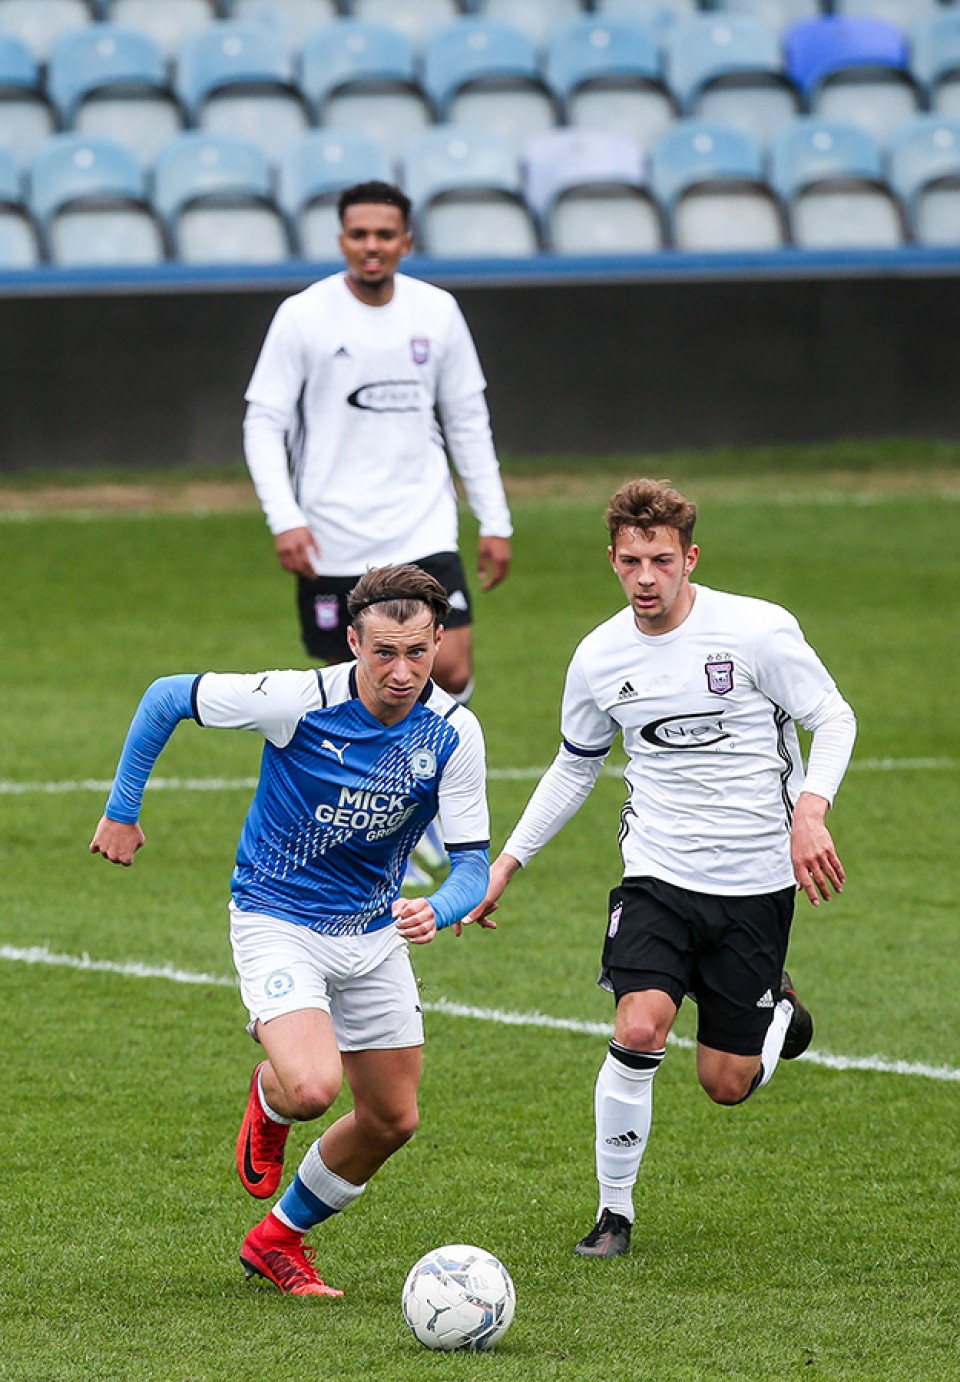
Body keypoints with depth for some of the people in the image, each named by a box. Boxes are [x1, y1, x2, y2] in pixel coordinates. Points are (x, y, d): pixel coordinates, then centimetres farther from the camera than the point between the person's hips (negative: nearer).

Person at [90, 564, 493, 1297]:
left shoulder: (453, 733, -13)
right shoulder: (296, 700, -23)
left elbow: (473, 862, -12)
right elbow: (165, 699, -9)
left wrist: (438, 910, -35)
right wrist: (122, 810, -3)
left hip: (375, 929, 5)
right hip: (277, 924, -5)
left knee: (393, 1120, 9)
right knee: (313, 1086, -27)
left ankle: (279, 1238, 32)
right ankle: (269, 1100, 13)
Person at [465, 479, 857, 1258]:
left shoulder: (758, 632, -12)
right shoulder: (599, 658, 0)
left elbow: (834, 720, -4)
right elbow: (575, 765, 16)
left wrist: (811, 811, -21)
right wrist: (508, 860, 12)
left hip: (756, 885, -2)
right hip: (658, 876, 2)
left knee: (727, 1084, 1)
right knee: (639, 1030, -22)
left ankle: (777, 1009, 37)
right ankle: (615, 1210, -4)